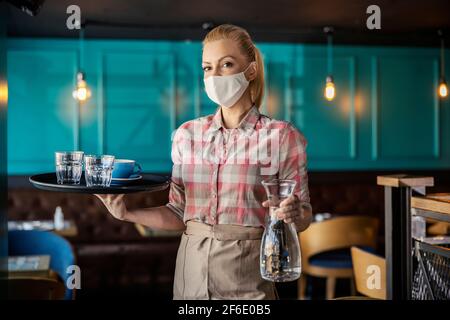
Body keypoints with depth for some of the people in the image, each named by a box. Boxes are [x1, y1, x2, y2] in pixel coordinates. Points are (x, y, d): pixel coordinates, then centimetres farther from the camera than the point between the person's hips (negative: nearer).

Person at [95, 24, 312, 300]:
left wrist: (293, 215, -24)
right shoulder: (187, 134, 3)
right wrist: (127, 214, -5)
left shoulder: (282, 136, -7)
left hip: (248, 279, -3)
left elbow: (304, 217, -3)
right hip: (192, 270, 3)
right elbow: (180, 213, 7)